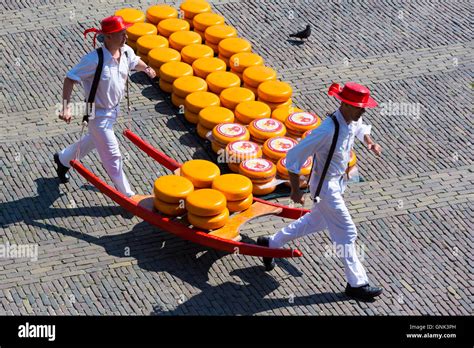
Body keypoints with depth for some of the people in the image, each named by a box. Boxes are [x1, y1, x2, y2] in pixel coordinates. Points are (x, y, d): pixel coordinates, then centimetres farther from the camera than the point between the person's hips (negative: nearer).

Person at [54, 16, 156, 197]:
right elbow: (70, 79, -28)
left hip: (114, 109, 8)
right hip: (98, 114, -8)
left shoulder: (126, 52, -10)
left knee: (93, 140, 31)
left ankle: (63, 159, 56)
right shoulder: (94, 60, -32)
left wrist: (146, 68, 3)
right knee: (113, 156, 2)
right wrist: (66, 108, -36)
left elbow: (135, 62, 18)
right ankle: (128, 197, 14)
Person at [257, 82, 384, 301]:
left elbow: (360, 128, 21)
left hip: (337, 181, 10)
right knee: (346, 233, 0)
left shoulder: (352, 120, -7)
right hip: (325, 186, -10)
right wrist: (296, 190, -22)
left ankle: (271, 244, 43)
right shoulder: (328, 130, -33)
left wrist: (370, 143, 0)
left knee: (317, 221, 27)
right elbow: (294, 156, -28)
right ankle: (356, 284, 14)